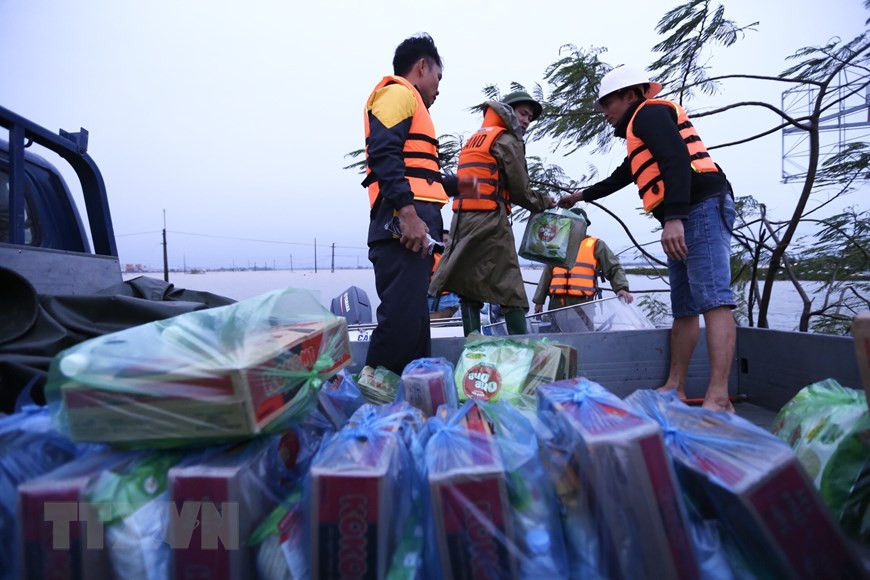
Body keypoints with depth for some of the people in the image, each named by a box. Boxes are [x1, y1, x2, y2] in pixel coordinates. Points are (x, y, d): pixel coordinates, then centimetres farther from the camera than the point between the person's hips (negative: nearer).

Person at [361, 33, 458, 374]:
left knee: (413, 321, 8)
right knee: (400, 320, -14)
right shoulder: (398, 93, 3)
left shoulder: (408, 101, 33)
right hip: (403, 225, -10)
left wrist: (458, 185, 43)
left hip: (414, 227, 10)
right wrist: (408, 213, -23)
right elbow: (384, 155, -14)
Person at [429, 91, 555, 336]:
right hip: (489, 219, -8)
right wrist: (544, 203, 14)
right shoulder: (507, 140, 1)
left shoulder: (473, 139, 26)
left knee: (468, 285, 6)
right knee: (509, 288, -4)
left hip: (462, 217, 8)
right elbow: (519, 190, -3)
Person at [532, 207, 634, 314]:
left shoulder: (596, 245, 10)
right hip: (557, 302, 4)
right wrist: (539, 300, 16)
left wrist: (621, 288, -16)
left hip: (582, 302, -4)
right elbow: (547, 275, 21)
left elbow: (613, 268, 3)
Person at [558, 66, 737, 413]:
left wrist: (673, 217, -26)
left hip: (702, 209, -10)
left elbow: (678, 159, -16)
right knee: (683, 308, 5)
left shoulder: (649, 112, 1)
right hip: (687, 218, 10)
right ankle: (675, 387, 8)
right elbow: (622, 176, 45)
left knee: (712, 300, -17)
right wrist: (582, 196, 55)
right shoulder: (641, 127, 31)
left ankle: (718, 399, -21)